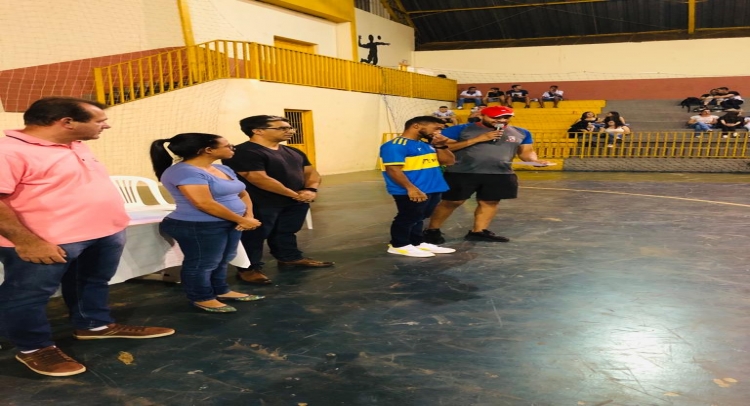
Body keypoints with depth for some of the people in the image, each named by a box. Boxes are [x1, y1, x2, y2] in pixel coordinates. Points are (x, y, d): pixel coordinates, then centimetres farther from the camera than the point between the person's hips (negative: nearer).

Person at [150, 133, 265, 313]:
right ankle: (202, 298, 21)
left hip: (229, 223, 9)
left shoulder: (222, 169, 9)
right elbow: (205, 204, -26)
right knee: (202, 263, 4)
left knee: (222, 261, 19)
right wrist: (242, 220, -19)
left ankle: (221, 291, 35)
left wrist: (248, 216, -6)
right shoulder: (185, 172, -20)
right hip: (198, 227, -9)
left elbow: (242, 194, 14)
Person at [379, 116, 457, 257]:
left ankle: (417, 243, 29)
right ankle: (399, 245, 15)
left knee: (418, 218, 18)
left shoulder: (426, 144, 14)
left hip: (433, 189, 9)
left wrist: (440, 146, 1)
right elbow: (393, 169, -22)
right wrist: (411, 188, -25)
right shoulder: (396, 145, -15)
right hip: (412, 192, -9)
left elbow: (449, 161, 16)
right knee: (408, 218, 1)